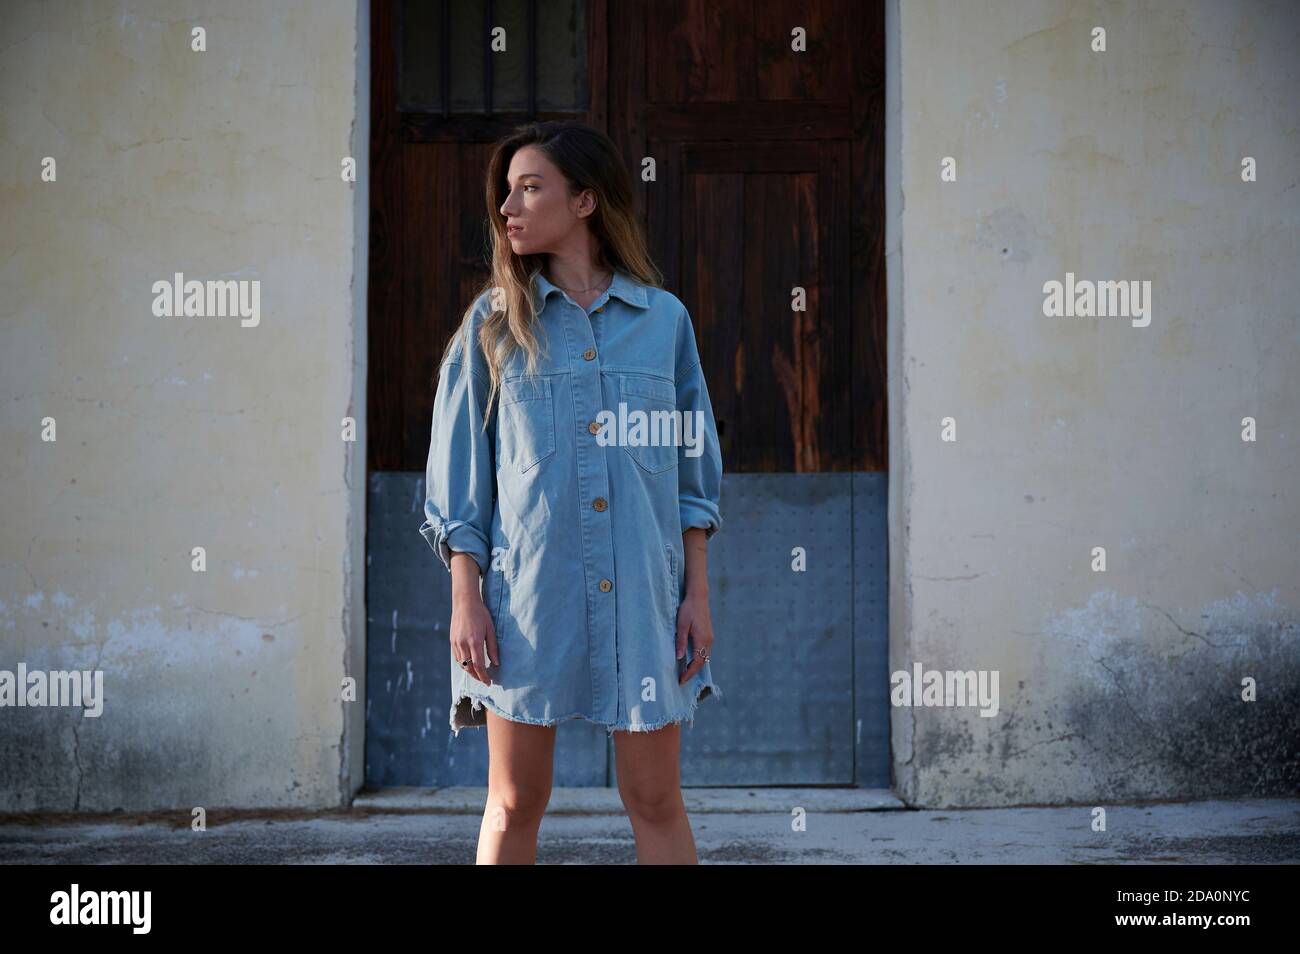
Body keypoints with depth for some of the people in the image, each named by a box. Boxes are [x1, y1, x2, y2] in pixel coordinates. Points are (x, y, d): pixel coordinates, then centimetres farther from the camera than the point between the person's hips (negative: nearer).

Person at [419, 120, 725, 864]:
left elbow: (695, 466, 9)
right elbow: (461, 475, 5)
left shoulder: (664, 319, 7)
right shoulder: (496, 322, 6)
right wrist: (465, 601, -3)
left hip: (642, 593, 1)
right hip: (528, 588, 0)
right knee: (515, 804, 7)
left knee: (657, 801, 7)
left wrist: (698, 594, 4)